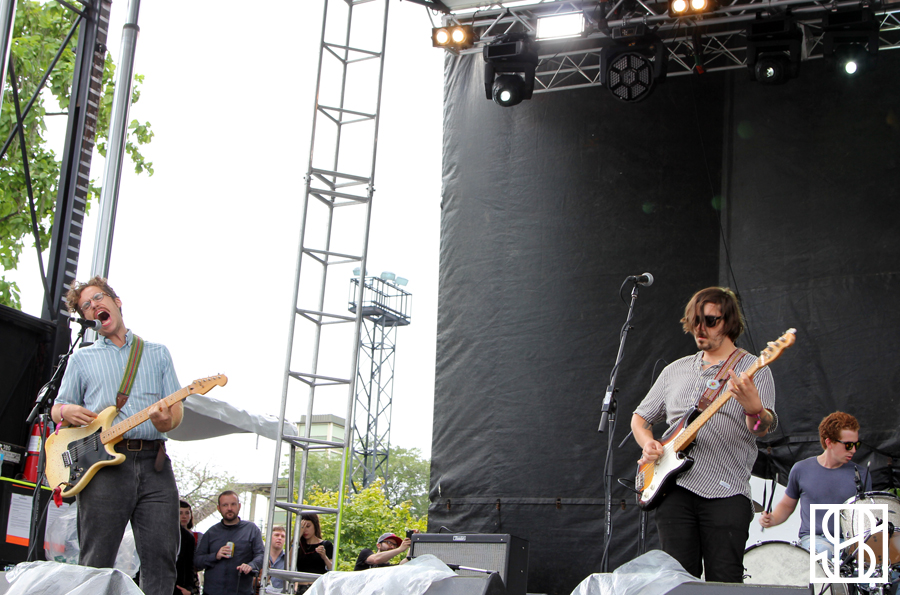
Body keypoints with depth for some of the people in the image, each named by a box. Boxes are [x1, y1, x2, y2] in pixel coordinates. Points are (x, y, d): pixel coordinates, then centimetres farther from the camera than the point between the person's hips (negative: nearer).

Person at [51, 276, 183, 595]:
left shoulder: (157, 353, 20)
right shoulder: (82, 359, 19)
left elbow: (177, 408, 14)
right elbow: (57, 408, 19)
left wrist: (167, 420, -10)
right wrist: (67, 412, -6)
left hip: (154, 462, 1)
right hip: (103, 464, -1)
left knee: (162, 557, -8)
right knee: (95, 564, -6)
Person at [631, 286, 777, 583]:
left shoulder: (754, 370, 4)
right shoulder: (675, 370, 19)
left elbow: (762, 428, -12)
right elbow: (640, 417, 26)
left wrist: (753, 407, -36)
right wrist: (647, 443, 5)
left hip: (726, 493, -4)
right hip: (674, 487, 4)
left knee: (724, 584, -6)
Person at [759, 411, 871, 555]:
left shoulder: (861, 475, 8)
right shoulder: (802, 470, 6)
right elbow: (787, 505, 19)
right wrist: (772, 519, -2)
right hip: (813, 538, -1)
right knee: (824, 552, -36)